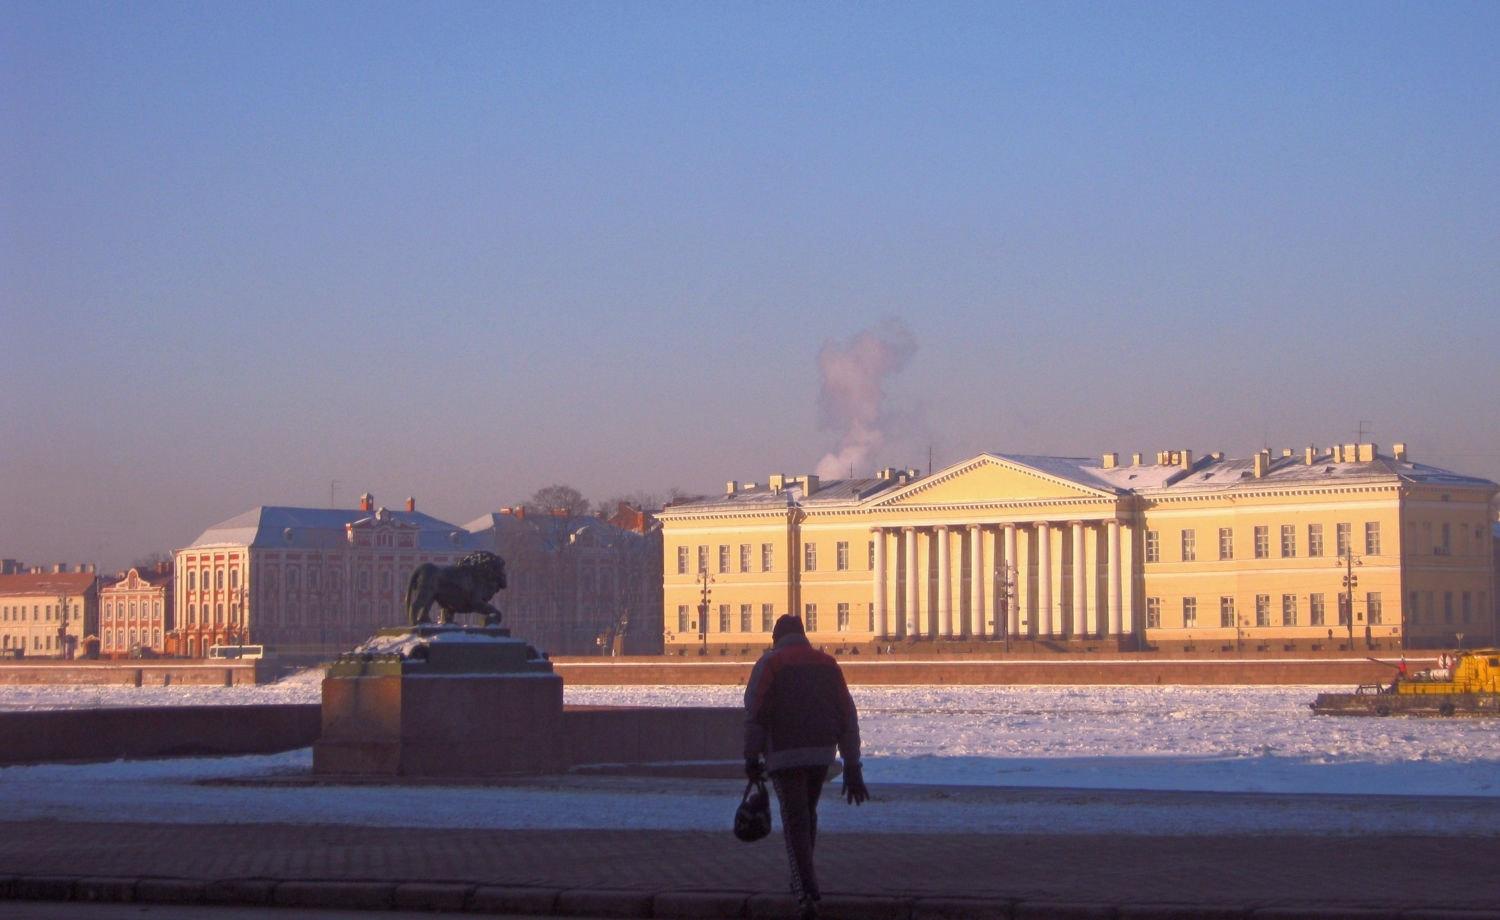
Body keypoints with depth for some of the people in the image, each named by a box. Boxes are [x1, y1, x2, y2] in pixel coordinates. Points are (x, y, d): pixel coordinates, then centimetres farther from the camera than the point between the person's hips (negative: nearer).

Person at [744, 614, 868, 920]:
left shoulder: (770, 663, 1)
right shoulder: (828, 665, 13)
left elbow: (755, 713, -8)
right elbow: (848, 717, 10)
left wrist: (751, 757, -3)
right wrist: (853, 768, 11)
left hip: (784, 754, -4)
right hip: (822, 753, 4)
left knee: (795, 821, -6)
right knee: (808, 814, 23)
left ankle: (807, 895, -18)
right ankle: (804, 881, 35)